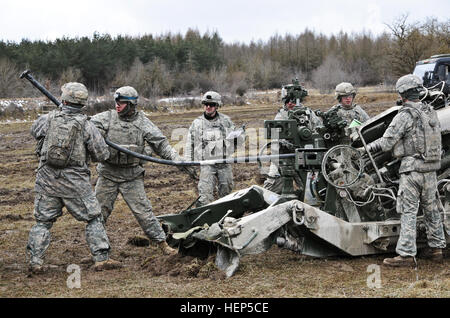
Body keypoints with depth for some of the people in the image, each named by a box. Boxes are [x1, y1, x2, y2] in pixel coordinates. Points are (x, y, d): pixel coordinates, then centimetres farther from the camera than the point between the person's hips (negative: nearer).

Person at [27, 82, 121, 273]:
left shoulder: (48, 119, -2)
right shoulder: (87, 126, -7)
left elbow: (34, 131, 22)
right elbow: (102, 155, -3)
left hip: (47, 180, 2)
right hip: (75, 183, -2)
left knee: (43, 221, 12)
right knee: (94, 218, 10)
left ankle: (35, 262, 8)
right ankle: (101, 259, 7)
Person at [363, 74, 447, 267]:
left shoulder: (406, 115, -13)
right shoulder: (431, 112, 10)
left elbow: (387, 142, -13)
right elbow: (436, 140, 15)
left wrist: (366, 149, 0)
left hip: (412, 168, -7)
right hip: (431, 168, 7)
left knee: (408, 211, -6)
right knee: (431, 209, 16)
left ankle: (406, 254, -7)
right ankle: (436, 248, 24)